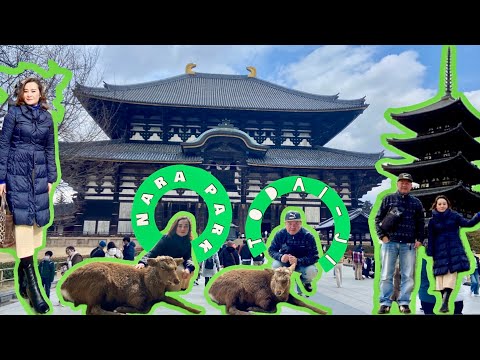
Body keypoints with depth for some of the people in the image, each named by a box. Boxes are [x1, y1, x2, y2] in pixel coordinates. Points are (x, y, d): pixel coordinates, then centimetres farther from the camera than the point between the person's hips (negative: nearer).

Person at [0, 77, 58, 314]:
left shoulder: (47, 117, 11)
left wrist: (51, 178, 9)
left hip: (39, 175, 4)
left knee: (37, 220, 3)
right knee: (23, 219, -10)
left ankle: (22, 275, 17)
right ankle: (32, 285, -12)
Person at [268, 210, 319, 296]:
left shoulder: (308, 236, -18)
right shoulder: (280, 234, -12)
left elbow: (314, 257, -20)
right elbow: (271, 250, -6)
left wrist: (298, 261, -37)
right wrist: (280, 257, -30)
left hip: (303, 264, -1)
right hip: (284, 262, 1)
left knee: (311, 271, -31)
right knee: (275, 265, -30)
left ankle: (305, 282, 7)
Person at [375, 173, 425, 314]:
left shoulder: (416, 202, 12)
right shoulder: (388, 199, 6)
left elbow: (420, 223, 13)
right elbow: (378, 219, 5)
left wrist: (419, 239, 3)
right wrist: (382, 236, -4)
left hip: (409, 244, 2)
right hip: (390, 242, -1)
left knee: (408, 276, 4)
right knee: (386, 275, 1)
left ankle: (404, 302, 13)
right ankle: (385, 303, 7)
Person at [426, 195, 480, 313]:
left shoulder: (454, 216, 8)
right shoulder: (432, 220, 10)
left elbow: (468, 223, -5)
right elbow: (431, 239, 9)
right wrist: (430, 254, 4)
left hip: (454, 250, -1)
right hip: (440, 251, 1)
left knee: (452, 272, -16)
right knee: (441, 274, -7)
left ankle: (445, 301, -25)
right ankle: (444, 301, -3)